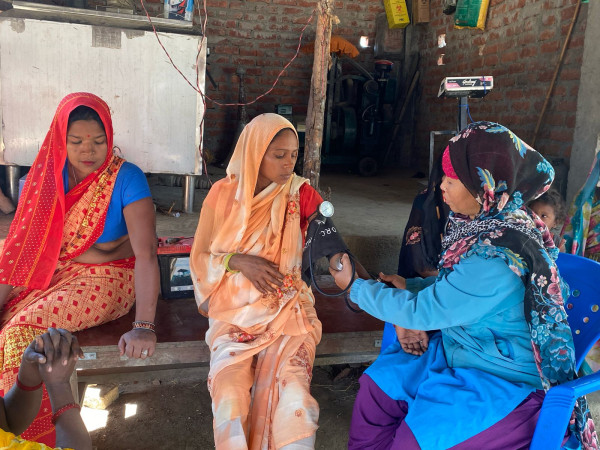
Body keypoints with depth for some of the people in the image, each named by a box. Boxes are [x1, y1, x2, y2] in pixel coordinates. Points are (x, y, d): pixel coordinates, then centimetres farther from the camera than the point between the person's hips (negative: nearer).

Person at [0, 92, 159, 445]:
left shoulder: (127, 179, -17)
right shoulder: (46, 176, -1)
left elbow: (146, 253, -25)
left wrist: (144, 327, -35)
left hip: (106, 280, -5)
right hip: (52, 273, 5)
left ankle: (36, 435, -3)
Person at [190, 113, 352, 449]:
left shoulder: (301, 194, 1)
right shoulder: (222, 194, 3)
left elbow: (333, 248, -5)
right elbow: (199, 257, 7)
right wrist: (238, 261, -11)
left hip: (288, 308, 0)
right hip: (234, 310, 1)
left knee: (293, 400, -25)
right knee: (230, 399, -23)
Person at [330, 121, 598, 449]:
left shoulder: (496, 258, -30)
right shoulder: (492, 225, -3)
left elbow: (420, 312, -22)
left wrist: (355, 286, -10)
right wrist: (409, 286, -1)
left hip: (504, 384, -9)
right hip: (459, 355, 9)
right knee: (376, 384, 5)